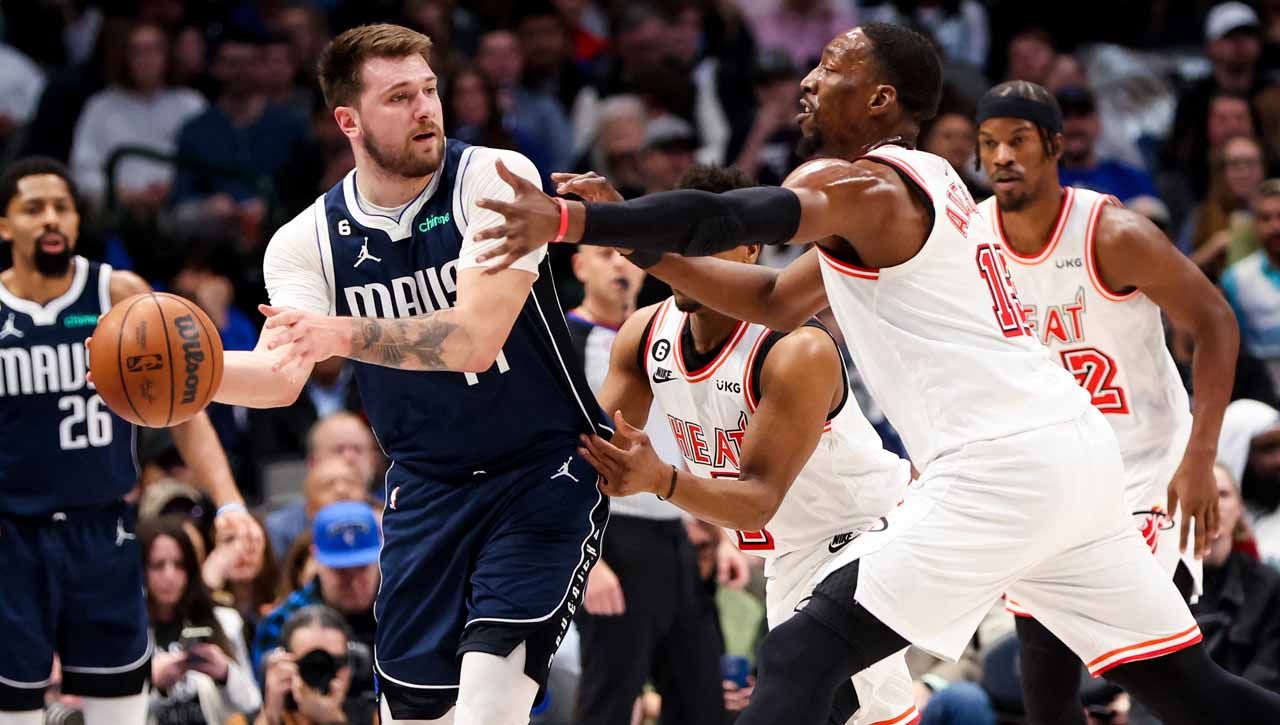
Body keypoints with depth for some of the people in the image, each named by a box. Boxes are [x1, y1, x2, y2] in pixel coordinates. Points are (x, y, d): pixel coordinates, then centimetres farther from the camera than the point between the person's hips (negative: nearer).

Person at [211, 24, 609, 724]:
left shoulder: (495, 179, -16)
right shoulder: (307, 241, -2)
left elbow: (476, 338, -25)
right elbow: (279, 376, -14)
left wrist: (343, 335, -36)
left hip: (545, 475, -4)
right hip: (428, 488, 4)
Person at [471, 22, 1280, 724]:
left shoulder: (859, 186, -5)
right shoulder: (925, 184, 23)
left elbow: (721, 218, -24)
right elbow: (776, 300, 27)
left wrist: (570, 220, -27)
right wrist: (642, 248, 17)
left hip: (1000, 468, -9)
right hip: (1077, 450, 9)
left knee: (803, 656, -9)